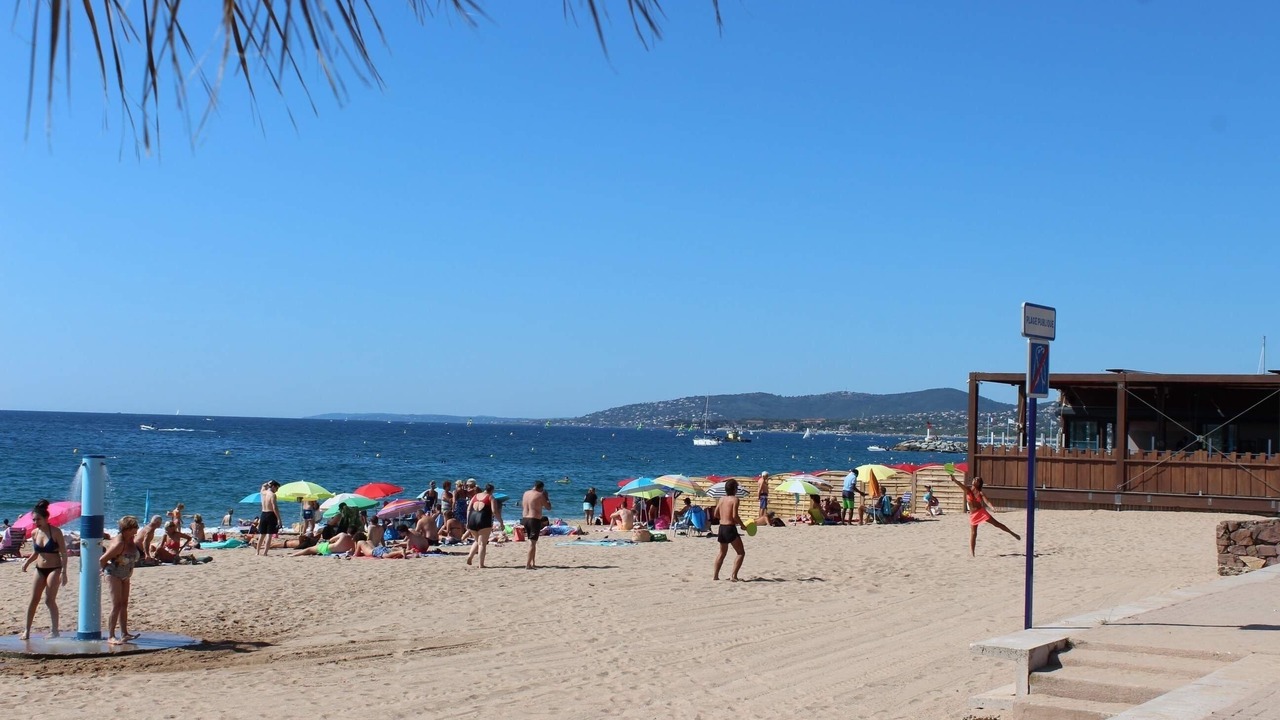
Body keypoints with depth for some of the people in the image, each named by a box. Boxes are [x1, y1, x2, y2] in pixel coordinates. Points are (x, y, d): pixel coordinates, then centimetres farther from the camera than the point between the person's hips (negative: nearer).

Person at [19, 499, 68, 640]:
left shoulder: (55, 532, -12)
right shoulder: (34, 533, 3)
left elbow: (64, 553, -12)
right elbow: (35, 552, 16)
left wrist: (63, 572, -18)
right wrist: (27, 562, -4)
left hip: (54, 569, -5)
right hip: (40, 569, 5)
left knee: (49, 600, -9)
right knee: (34, 600, 6)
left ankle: (54, 630, -1)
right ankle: (27, 630, 14)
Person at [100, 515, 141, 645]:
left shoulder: (132, 540, -1)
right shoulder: (119, 543, -27)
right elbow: (102, 560, -22)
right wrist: (107, 568, -5)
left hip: (125, 576, 9)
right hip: (114, 575, -9)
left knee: (124, 604, 13)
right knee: (117, 605, -12)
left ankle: (124, 634, 21)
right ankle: (110, 637, -10)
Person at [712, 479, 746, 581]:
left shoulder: (721, 499, 9)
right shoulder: (734, 499, -10)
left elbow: (716, 514, 14)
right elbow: (735, 515, -18)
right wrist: (742, 525, -5)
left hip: (721, 528, 7)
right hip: (730, 529, -7)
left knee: (722, 553, 23)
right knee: (741, 553, 2)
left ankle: (715, 575, 21)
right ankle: (733, 575, -8)